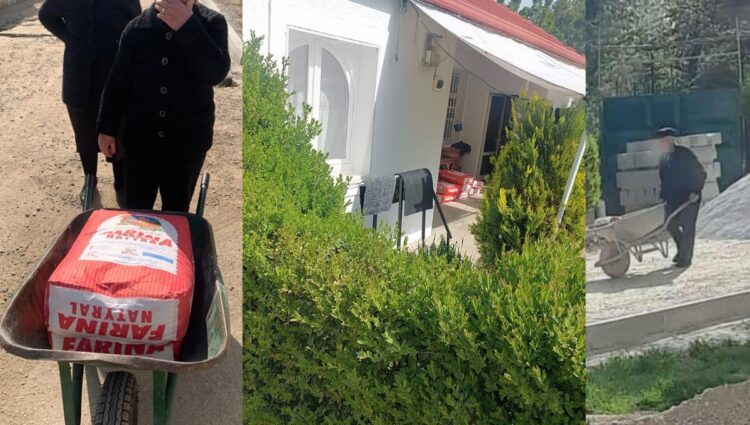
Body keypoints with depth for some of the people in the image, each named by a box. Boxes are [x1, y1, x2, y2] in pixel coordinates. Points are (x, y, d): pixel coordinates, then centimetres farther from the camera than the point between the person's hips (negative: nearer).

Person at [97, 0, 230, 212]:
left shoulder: (211, 23, -10)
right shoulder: (137, 28, -7)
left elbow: (217, 73, -26)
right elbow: (117, 83, 2)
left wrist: (187, 26, -31)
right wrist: (107, 128, 3)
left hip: (188, 141, -1)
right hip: (140, 139, 1)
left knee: (177, 210, 15)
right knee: (136, 209, 14)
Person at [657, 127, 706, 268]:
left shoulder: (685, 154, -12)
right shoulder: (664, 158, 8)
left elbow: (701, 173, -10)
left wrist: (696, 192, -18)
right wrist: (663, 197, 10)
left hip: (690, 197, -6)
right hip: (673, 198, 6)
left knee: (687, 227, -4)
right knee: (671, 225, 6)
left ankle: (685, 258, 3)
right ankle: (682, 250, 28)